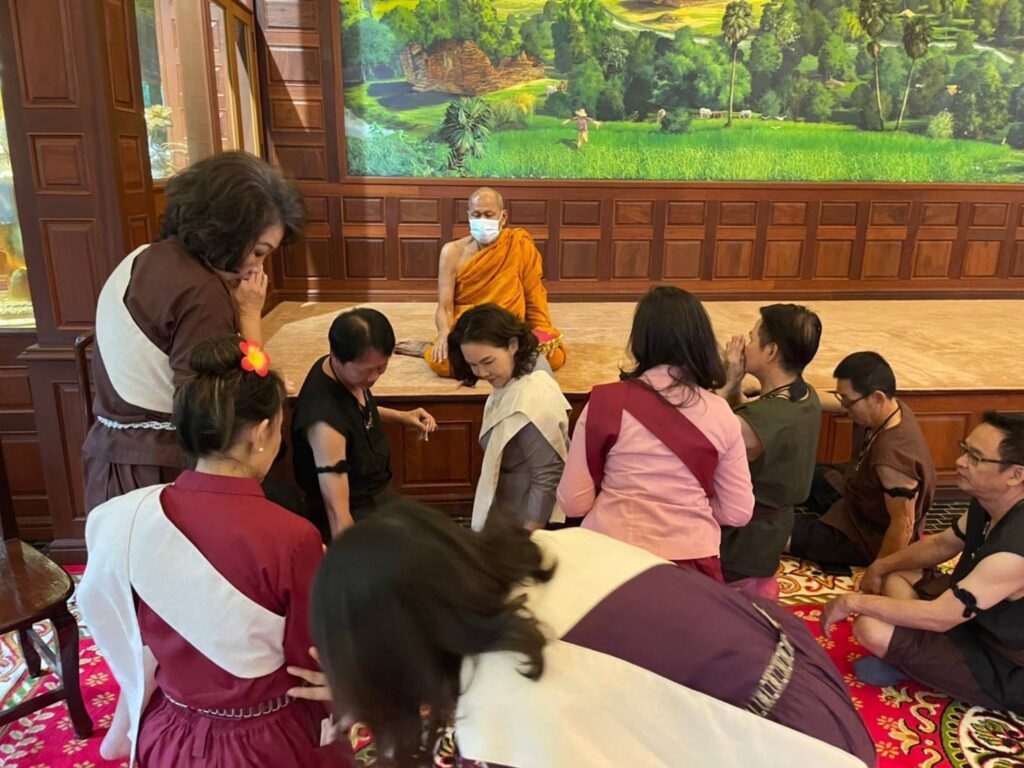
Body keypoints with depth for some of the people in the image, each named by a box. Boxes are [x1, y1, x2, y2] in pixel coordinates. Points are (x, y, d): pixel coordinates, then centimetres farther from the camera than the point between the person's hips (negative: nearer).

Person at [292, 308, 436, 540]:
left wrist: (401, 416, 3)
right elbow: (338, 514, -34)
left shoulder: (351, 373, -8)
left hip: (380, 494, 9)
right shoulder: (325, 421, -34)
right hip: (354, 517, -8)